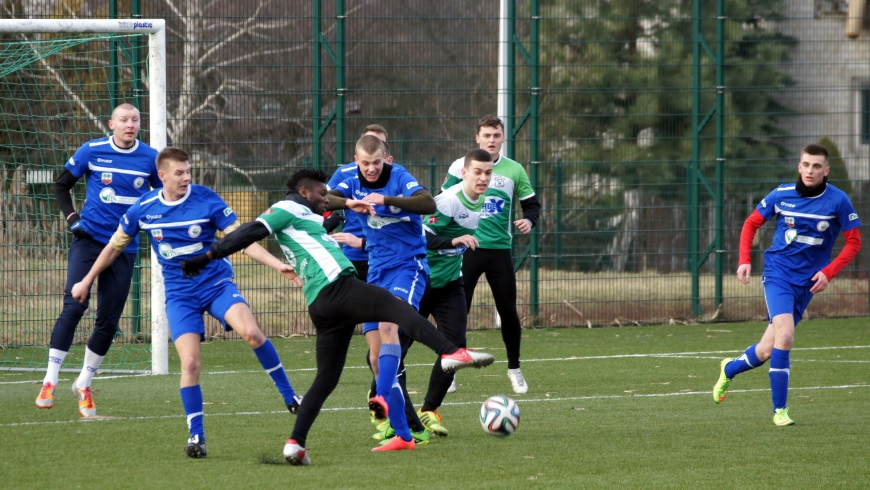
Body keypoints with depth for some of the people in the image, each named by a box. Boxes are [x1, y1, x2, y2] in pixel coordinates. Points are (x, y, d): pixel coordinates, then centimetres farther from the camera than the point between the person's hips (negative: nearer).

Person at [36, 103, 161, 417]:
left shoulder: (150, 158, 1)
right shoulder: (91, 152, -3)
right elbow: (61, 185, 9)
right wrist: (71, 217, -4)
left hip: (124, 248, 2)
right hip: (88, 240, -2)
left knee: (109, 322, 3)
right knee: (73, 306, -17)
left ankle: (84, 384, 21)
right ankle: (50, 382, -13)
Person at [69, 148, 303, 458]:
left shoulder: (208, 201, -9)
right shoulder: (143, 210, -2)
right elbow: (114, 247, 14)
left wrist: (278, 265, -21)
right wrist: (87, 281, 20)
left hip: (217, 283, -1)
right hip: (179, 294, 1)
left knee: (251, 332, -27)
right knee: (190, 362, -15)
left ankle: (290, 397, -11)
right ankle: (196, 437, -3)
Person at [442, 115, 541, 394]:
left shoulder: (514, 170, 5)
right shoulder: (460, 167, 1)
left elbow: (532, 204, 13)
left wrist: (529, 220, -9)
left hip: (500, 249, 2)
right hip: (467, 248, -2)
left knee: (508, 311, 4)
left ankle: (514, 369, 20)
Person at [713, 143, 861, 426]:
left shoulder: (838, 201, -7)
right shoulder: (782, 195, -5)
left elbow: (854, 242, 0)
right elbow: (752, 223, 10)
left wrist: (828, 272, -11)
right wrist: (744, 260, -1)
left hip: (807, 282, 1)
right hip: (778, 273, -1)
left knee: (767, 351, 4)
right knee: (784, 335, -23)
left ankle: (730, 369, 37)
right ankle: (780, 410, -12)